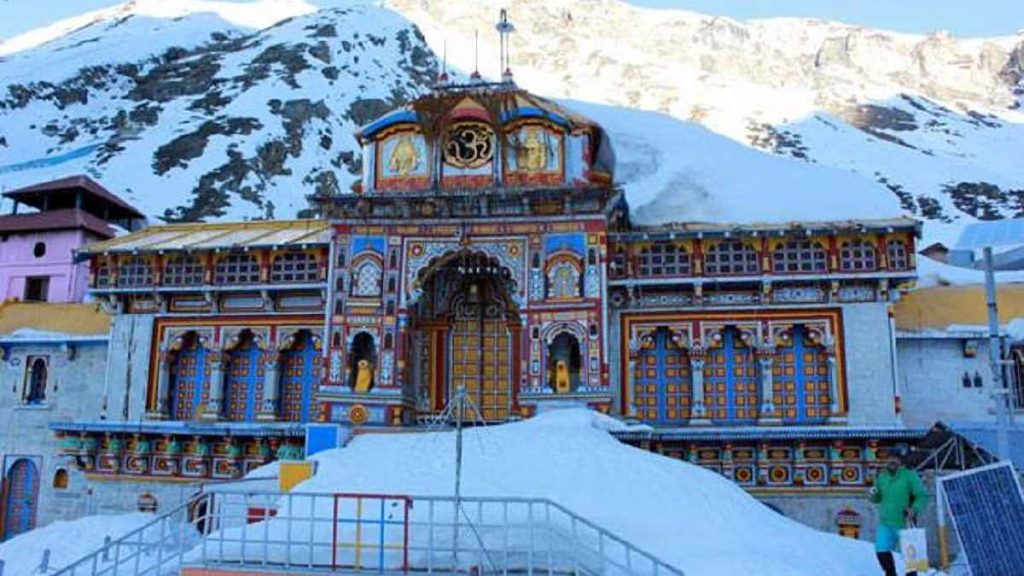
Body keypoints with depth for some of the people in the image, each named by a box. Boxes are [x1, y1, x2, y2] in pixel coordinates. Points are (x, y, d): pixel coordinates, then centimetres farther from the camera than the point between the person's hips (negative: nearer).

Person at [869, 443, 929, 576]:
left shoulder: (909, 475, -9)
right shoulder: (882, 476, 6)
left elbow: (923, 496, -11)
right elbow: (878, 498, 14)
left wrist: (914, 509, -25)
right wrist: (873, 495, -8)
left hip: (905, 523, -4)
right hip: (885, 523, 4)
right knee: (882, 551, 3)